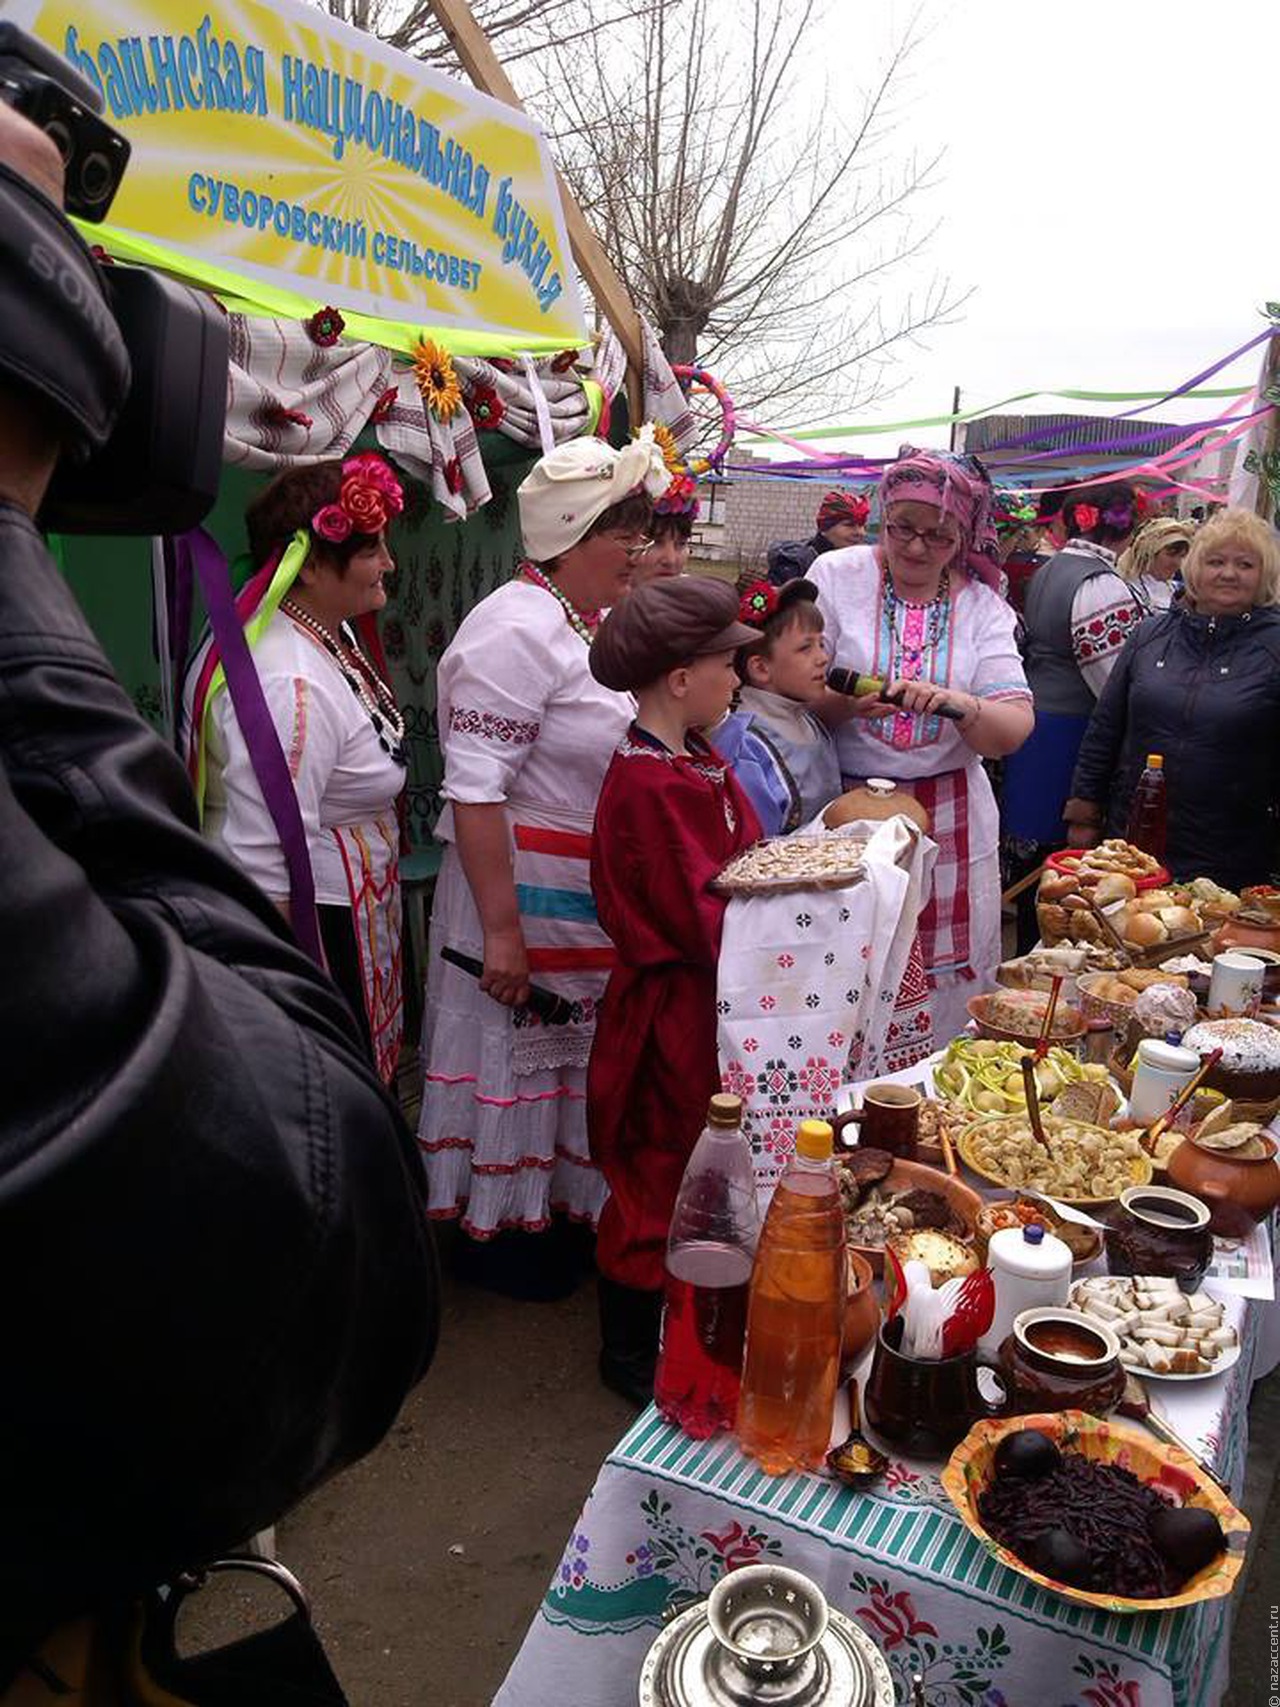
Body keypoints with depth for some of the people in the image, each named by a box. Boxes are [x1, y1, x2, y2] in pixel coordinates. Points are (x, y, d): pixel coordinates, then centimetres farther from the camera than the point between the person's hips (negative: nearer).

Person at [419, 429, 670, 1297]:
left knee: (575, 1048, 20)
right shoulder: (516, 630, -21)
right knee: (517, 1050, 7)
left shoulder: (595, 620, 9)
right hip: (525, 892, -9)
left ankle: (551, 1198, 39)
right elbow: (474, 792, -25)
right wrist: (502, 930, -26)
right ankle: (494, 1224, 27)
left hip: (594, 897, 9)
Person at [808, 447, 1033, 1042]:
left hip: (947, 822, 2)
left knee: (944, 986, 5)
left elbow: (1015, 728, -4)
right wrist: (846, 703, -24)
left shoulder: (982, 607, 6)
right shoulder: (836, 575, 0)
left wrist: (959, 706, -25)